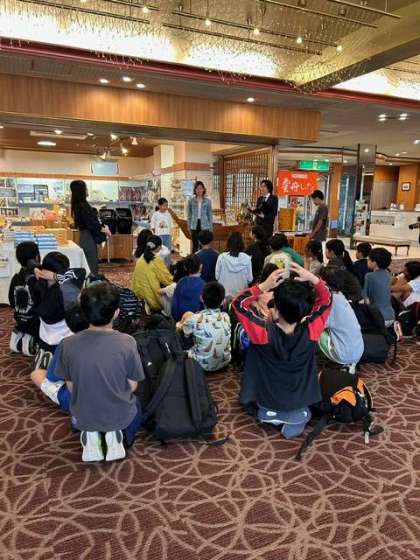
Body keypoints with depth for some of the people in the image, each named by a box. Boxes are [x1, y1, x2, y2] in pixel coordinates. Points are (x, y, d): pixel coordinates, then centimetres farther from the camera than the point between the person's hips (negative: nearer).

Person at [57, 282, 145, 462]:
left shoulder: (68, 344, -18)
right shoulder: (127, 342, -23)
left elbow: (71, 387, -4)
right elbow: (132, 386, -10)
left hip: (83, 416, 2)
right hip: (120, 416, -1)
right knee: (136, 407, 34)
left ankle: (90, 435, 10)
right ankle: (117, 434, 7)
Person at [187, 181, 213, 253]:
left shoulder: (208, 201, 5)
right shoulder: (191, 201, 4)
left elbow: (210, 215, 7)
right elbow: (189, 215, 7)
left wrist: (211, 228, 3)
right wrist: (189, 227, 2)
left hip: (204, 226, 0)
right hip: (194, 226, 0)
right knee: (195, 245, 4)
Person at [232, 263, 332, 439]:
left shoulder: (265, 333, -29)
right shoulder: (310, 331, -23)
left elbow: (238, 303, -19)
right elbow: (326, 300, -8)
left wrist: (264, 286, -29)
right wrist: (312, 279, -23)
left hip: (268, 403, 1)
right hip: (300, 403, 0)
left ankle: (271, 414, 18)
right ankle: (295, 416, 16)